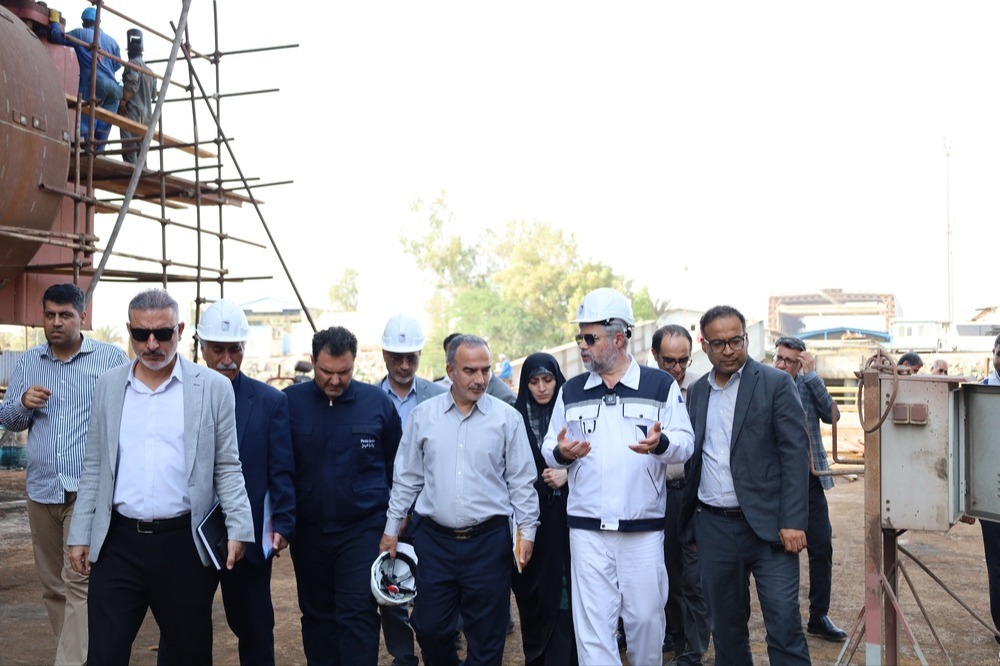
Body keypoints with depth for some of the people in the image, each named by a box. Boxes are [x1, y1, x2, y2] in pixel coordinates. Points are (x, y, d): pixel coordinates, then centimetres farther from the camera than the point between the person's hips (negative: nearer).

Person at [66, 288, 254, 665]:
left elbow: (227, 468, 1)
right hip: (118, 542, 2)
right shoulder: (108, 386, 8)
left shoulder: (213, 387, -1)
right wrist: (80, 534, 8)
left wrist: (238, 529, -9)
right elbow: (94, 468, 12)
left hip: (183, 543, -2)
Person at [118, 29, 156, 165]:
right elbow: (153, 91, 22)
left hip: (132, 111, -8)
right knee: (141, 148, 8)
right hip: (146, 112, 8)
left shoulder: (133, 64, -4)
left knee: (129, 148, -14)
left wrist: (122, 102, -16)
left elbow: (131, 85, -17)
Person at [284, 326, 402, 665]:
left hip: (363, 527, -2)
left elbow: (396, 461, 8)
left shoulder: (377, 401, -4)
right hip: (308, 530, 2)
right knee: (316, 614, 14)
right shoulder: (291, 401, -4)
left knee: (358, 615, -4)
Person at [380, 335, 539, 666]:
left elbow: (521, 481, 2)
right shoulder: (422, 415, 3)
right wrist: (391, 528, 9)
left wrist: (526, 530, -2)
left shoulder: (507, 418, -2)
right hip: (434, 539, 2)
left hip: (488, 540, -1)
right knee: (429, 629, 9)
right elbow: (406, 478, 9)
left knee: (486, 637, 7)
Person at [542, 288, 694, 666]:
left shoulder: (660, 386, 1)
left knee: (646, 616, 9)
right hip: (587, 529, 2)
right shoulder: (571, 392, 8)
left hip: (644, 529, -1)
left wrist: (661, 443, -24)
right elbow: (549, 448, 9)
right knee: (592, 622, 1)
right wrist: (560, 452, -14)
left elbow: (685, 443, -2)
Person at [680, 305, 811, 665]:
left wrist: (793, 522, -15)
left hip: (767, 526, -4)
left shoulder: (776, 383, -3)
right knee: (726, 628, 12)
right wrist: (690, 525, 12)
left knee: (784, 623, -6)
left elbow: (795, 453, -8)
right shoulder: (696, 392, 11)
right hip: (713, 528, 5)